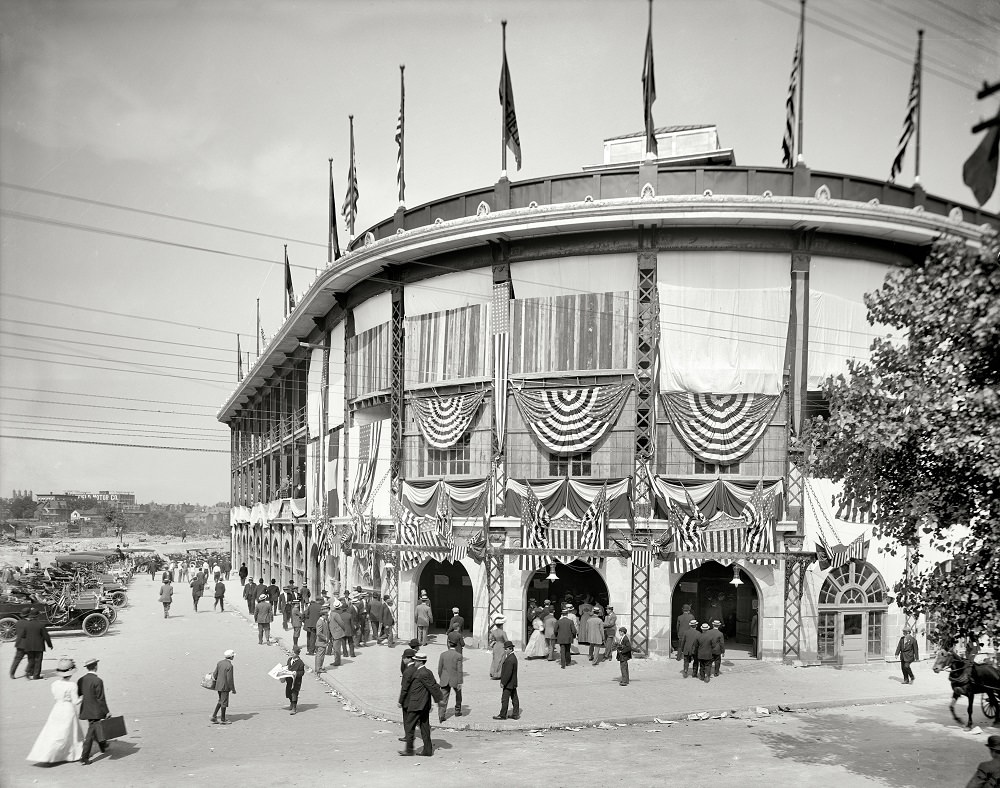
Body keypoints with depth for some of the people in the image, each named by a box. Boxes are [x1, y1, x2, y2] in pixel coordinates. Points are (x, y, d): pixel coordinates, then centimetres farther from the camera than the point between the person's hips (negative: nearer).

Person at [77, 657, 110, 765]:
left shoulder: (81, 680, 1)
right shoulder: (98, 681, -19)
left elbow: (78, 696, 9)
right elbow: (101, 699, -17)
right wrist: (107, 712, -10)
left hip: (85, 710, 7)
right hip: (95, 711, -7)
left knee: (95, 728, 25)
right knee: (90, 734, -3)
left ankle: (102, 746, 43)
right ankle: (84, 757, -4)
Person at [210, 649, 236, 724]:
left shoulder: (220, 662, 1)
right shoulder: (229, 666, -21)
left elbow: (215, 674, 7)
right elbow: (230, 679, -21)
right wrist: (233, 689, -12)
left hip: (219, 685, 8)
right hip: (225, 686, -7)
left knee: (221, 701, 22)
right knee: (224, 703, 4)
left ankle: (214, 716, 18)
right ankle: (223, 720, 12)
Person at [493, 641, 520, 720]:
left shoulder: (510, 660, -24)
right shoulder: (513, 657, 9)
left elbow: (508, 673, -26)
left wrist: (503, 683, -20)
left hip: (508, 684, -10)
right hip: (513, 683, 10)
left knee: (505, 699, -1)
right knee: (514, 698, 13)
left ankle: (503, 715, 7)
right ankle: (516, 714, 19)